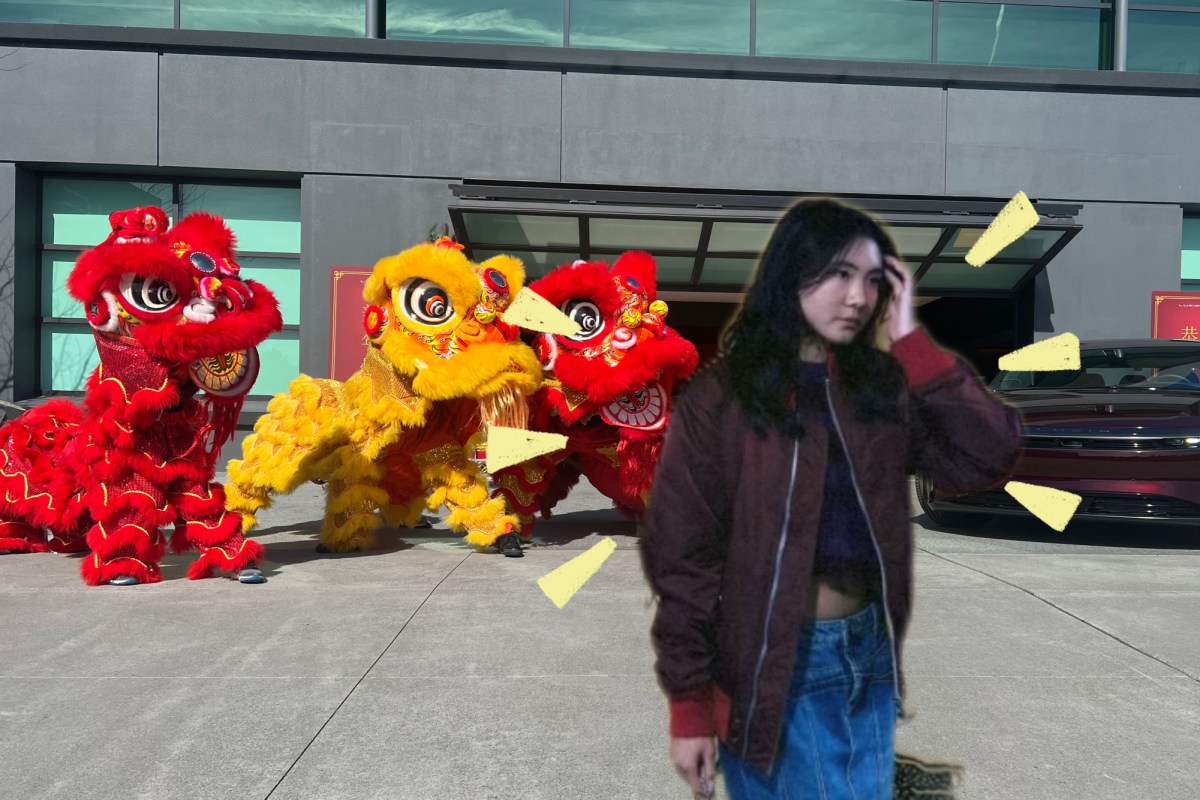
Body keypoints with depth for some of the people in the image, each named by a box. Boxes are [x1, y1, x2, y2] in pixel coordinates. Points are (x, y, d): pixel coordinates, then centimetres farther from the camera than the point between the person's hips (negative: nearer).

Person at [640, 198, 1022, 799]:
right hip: (772, 665, -5)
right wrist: (689, 705, -11)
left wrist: (909, 344, -10)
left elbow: (992, 455, -9)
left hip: (869, 654, 5)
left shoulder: (881, 386, 3)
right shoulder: (721, 398, -11)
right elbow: (683, 557, -11)